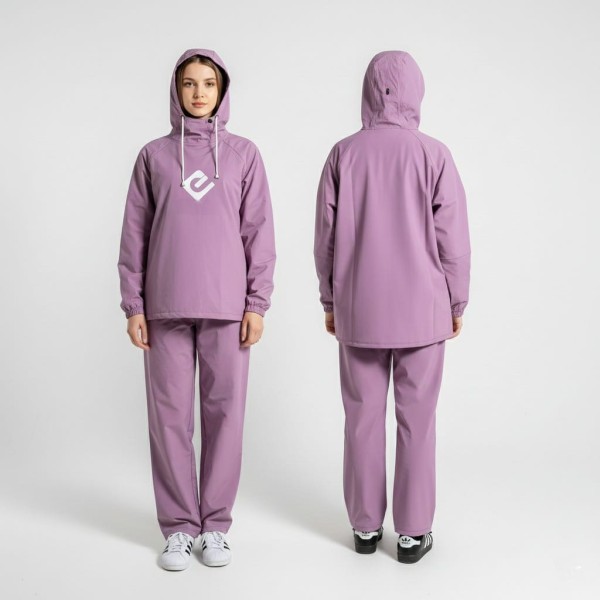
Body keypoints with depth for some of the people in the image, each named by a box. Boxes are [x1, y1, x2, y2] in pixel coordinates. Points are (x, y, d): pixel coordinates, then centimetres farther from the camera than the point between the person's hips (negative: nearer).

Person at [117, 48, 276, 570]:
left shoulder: (244, 154, 6)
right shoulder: (154, 156, 7)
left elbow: (259, 232, 4)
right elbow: (135, 235, 6)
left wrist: (258, 303, -2)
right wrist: (133, 305, 1)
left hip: (227, 306, 0)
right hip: (166, 307, 1)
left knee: (225, 412, 3)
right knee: (170, 414, 3)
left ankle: (216, 523, 17)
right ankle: (178, 525, 16)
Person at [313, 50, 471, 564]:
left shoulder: (343, 154, -4)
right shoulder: (433, 155, -9)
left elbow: (326, 236, 1)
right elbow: (453, 238, -6)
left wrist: (330, 301, 13)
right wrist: (457, 303, 7)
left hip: (359, 311, 2)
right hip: (420, 310, -1)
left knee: (363, 418, 11)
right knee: (417, 420, 7)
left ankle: (366, 525, 21)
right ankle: (413, 531, 15)